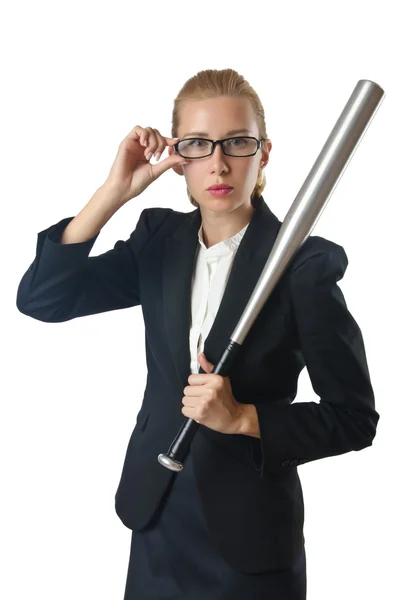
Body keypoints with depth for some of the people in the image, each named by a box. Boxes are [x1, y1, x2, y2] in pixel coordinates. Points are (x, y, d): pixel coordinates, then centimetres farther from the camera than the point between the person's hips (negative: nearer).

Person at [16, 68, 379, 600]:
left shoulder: (306, 262, -15)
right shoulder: (160, 237, -2)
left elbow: (355, 418, -11)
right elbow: (40, 298, -11)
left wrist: (241, 417, -22)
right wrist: (115, 191, -19)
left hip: (249, 532, -4)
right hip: (156, 516, 4)